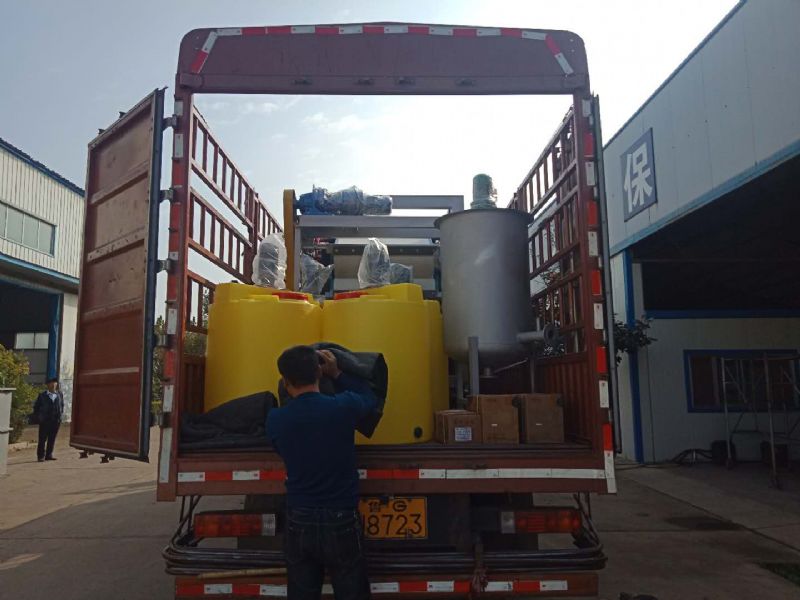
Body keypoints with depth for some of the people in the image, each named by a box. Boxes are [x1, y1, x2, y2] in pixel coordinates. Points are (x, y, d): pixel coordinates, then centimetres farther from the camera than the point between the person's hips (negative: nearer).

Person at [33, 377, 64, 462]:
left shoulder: (60, 394, 8)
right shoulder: (42, 395, 0)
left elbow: (62, 405, 18)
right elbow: (36, 407, 6)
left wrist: (61, 414, 8)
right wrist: (38, 417, 0)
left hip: (56, 420, 3)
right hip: (45, 420, -3)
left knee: (52, 439, 7)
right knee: (43, 439, 1)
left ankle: (49, 455, 16)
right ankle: (41, 456, 8)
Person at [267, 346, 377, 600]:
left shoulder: (275, 420, -10)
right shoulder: (343, 407, -16)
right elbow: (370, 398, 7)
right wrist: (337, 374, 11)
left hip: (298, 522, 2)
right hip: (341, 521, -2)